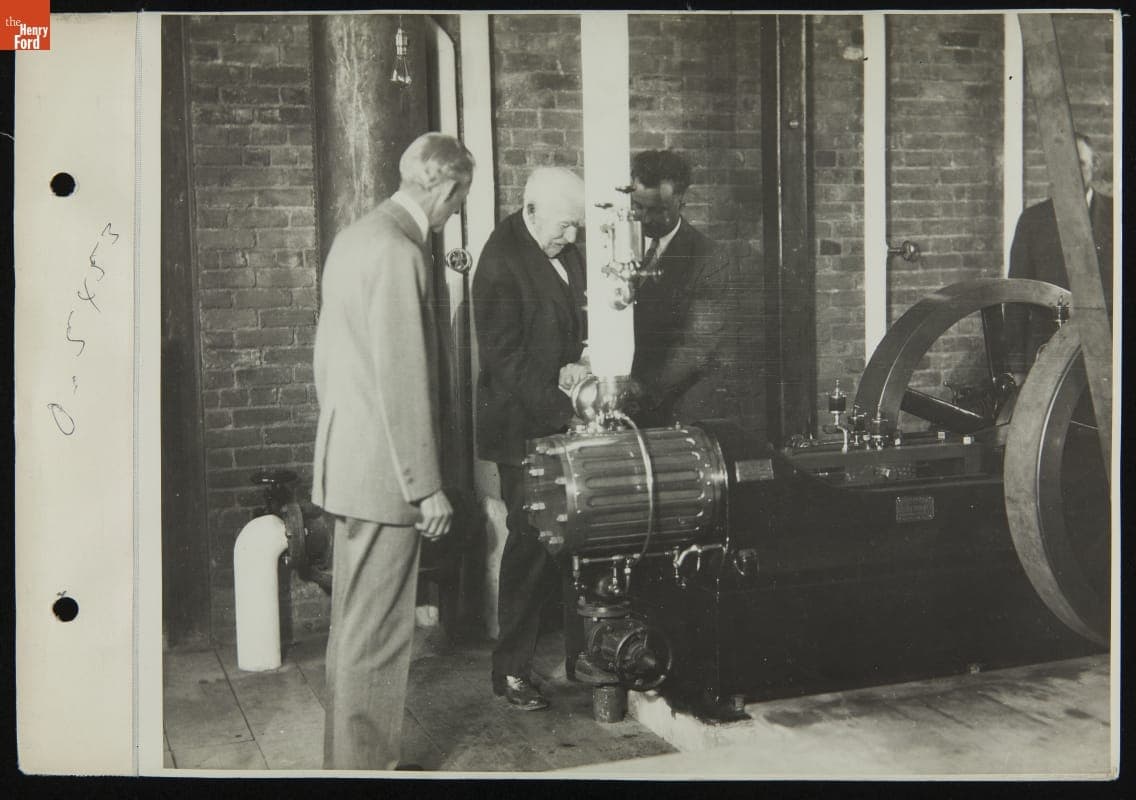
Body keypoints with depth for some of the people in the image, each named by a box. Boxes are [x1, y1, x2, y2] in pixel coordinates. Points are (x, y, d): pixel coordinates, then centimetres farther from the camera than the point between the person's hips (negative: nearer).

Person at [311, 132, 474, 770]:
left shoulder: (356, 235, 12)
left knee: (355, 621, 20)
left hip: (346, 460, 11)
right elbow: (402, 382, -22)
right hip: (385, 471, -11)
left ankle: (347, 755, 33)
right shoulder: (400, 250, -19)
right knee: (378, 633, 0)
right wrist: (427, 486, -18)